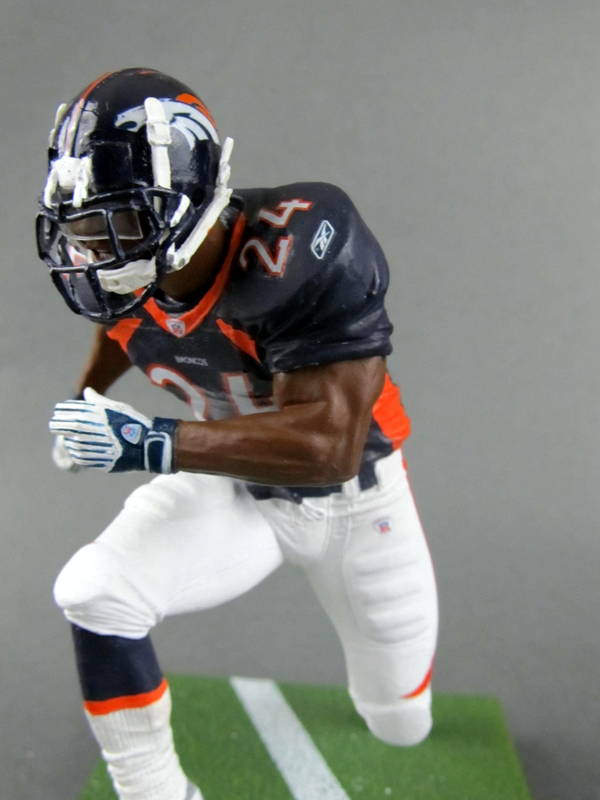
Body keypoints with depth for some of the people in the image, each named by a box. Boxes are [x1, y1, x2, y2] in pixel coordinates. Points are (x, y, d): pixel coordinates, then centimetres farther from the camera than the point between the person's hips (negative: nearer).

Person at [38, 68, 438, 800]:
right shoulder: (123, 268, -17)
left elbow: (331, 445, -41)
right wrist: (85, 396, 22)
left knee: (400, 723, 13)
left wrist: (150, 444, -46)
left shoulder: (296, 257, -36)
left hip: (349, 494, -3)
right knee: (95, 596, -23)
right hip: (232, 484, 4)